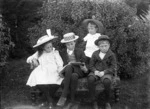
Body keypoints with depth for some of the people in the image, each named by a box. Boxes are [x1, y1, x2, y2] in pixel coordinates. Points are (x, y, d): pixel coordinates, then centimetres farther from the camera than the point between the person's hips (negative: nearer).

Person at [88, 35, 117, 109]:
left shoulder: (111, 55, 0)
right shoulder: (95, 54, 8)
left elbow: (113, 67, -3)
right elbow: (91, 65, 10)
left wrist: (104, 72, -17)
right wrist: (95, 71, -11)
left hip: (107, 73, -2)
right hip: (96, 72, 2)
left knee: (106, 81, -37)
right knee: (90, 79, -32)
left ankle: (107, 102, -12)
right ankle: (93, 101, -20)